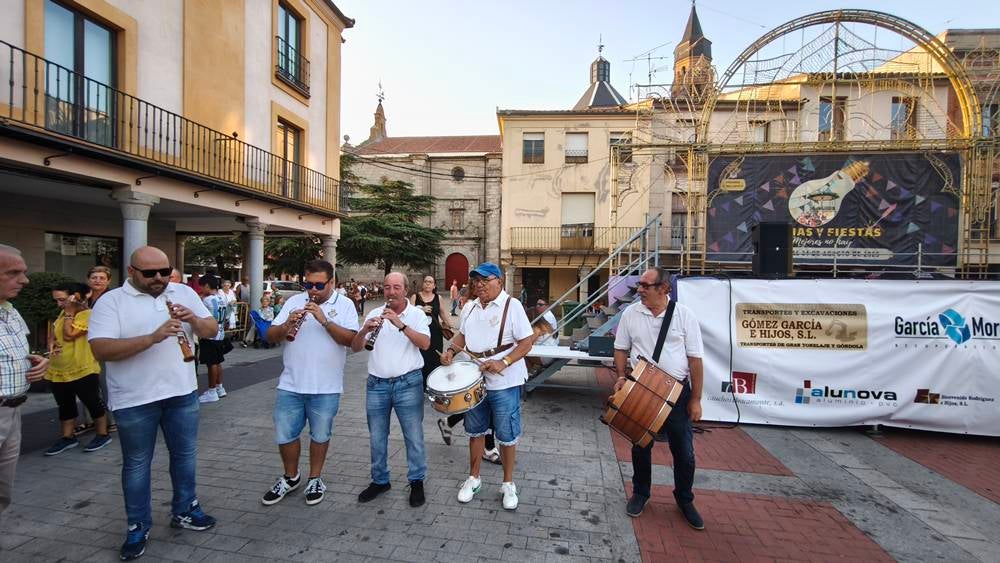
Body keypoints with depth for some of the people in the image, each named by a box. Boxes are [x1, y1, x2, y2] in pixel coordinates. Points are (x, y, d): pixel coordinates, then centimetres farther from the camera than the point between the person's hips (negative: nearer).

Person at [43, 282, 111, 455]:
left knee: (93, 403, 4)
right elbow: (53, 333, 20)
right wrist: (51, 343, -1)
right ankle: (68, 437, 30)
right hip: (57, 371, 8)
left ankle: (103, 435, 16)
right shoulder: (64, 314, 10)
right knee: (65, 406, 17)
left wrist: (69, 313, -15)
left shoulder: (88, 315, -15)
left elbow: (69, 335, -22)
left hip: (83, 371, -8)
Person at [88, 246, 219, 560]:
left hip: (182, 393, 3)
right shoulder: (111, 302, -8)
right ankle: (138, 527, 29)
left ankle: (184, 511, 33)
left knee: (185, 455, 15)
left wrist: (193, 319, -17)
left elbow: (212, 330, 4)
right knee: (136, 464, 13)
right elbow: (101, 349, -18)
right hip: (134, 400, -3)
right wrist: (153, 337, -29)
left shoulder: (184, 293, 3)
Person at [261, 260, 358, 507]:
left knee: (320, 435, 12)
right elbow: (271, 336, 2)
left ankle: (315, 479, 32)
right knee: (284, 434, 12)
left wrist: (324, 320, -25)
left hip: (326, 387, -2)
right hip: (290, 385, 3)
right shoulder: (294, 301, 4)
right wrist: (287, 324, -18)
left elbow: (351, 339, -16)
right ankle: (290, 477, 35)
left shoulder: (345, 305, -4)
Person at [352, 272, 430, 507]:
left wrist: (400, 324, -28)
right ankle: (380, 481, 32)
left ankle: (417, 481, 22)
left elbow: (425, 343, -17)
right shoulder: (374, 314, 6)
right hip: (377, 384, 3)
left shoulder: (416, 314, -2)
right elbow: (355, 348, 2)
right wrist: (365, 330, -19)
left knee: (414, 436, 4)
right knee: (377, 437, 14)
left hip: (408, 383, -3)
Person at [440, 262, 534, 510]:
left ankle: (508, 484, 28)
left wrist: (503, 363, -26)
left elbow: (527, 342, -14)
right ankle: (473, 478, 37)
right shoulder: (471, 307, 6)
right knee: (475, 431, 18)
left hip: (504, 383, -5)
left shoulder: (512, 306, -12)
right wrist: (451, 350, -2)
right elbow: (462, 335, 19)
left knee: (507, 436, 8)